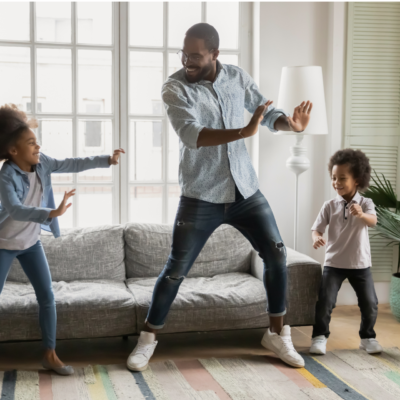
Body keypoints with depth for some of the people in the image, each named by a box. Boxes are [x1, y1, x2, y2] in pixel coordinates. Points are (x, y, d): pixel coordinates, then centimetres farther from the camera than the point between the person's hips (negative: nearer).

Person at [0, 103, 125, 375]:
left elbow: (72, 165, 1)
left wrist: (107, 160, -4)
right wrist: (52, 213, -54)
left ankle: (50, 355, 10)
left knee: (47, 296, 1)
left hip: (31, 242, 6)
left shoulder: (41, 163, -9)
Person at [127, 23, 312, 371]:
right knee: (176, 269, 0)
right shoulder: (175, 88, -13)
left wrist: (289, 123, -12)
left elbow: (266, 111, 12)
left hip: (246, 190, 4)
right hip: (200, 198, -4)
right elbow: (191, 136, -29)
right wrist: (243, 132, -40)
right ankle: (148, 339, 18)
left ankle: (277, 334, 22)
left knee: (277, 255, 4)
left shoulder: (238, 78, 1)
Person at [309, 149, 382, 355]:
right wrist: (316, 238, -30)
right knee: (325, 301, -9)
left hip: (360, 264, 0)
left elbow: (373, 221, -27)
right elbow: (317, 228, -6)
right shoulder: (329, 206, -4)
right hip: (334, 263, 0)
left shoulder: (365, 203, -7)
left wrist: (361, 215, -50)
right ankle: (320, 336, 8)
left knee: (370, 303, 3)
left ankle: (368, 337, 24)